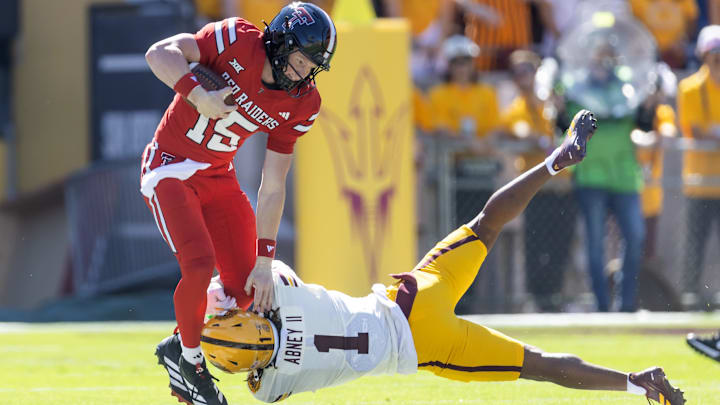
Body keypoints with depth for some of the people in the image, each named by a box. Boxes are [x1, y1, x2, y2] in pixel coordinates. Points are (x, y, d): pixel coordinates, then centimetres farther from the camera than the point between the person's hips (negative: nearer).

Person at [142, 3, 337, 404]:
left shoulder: (300, 104, -6)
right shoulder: (237, 40, -19)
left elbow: (273, 187, -4)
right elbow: (161, 54, -26)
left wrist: (264, 261, -7)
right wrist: (200, 97, -37)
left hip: (219, 176, 6)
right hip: (171, 168, -6)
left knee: (245, 288, 2)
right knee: (200, 265, -24)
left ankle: (181, 343, 26)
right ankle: (191, 360, -1)